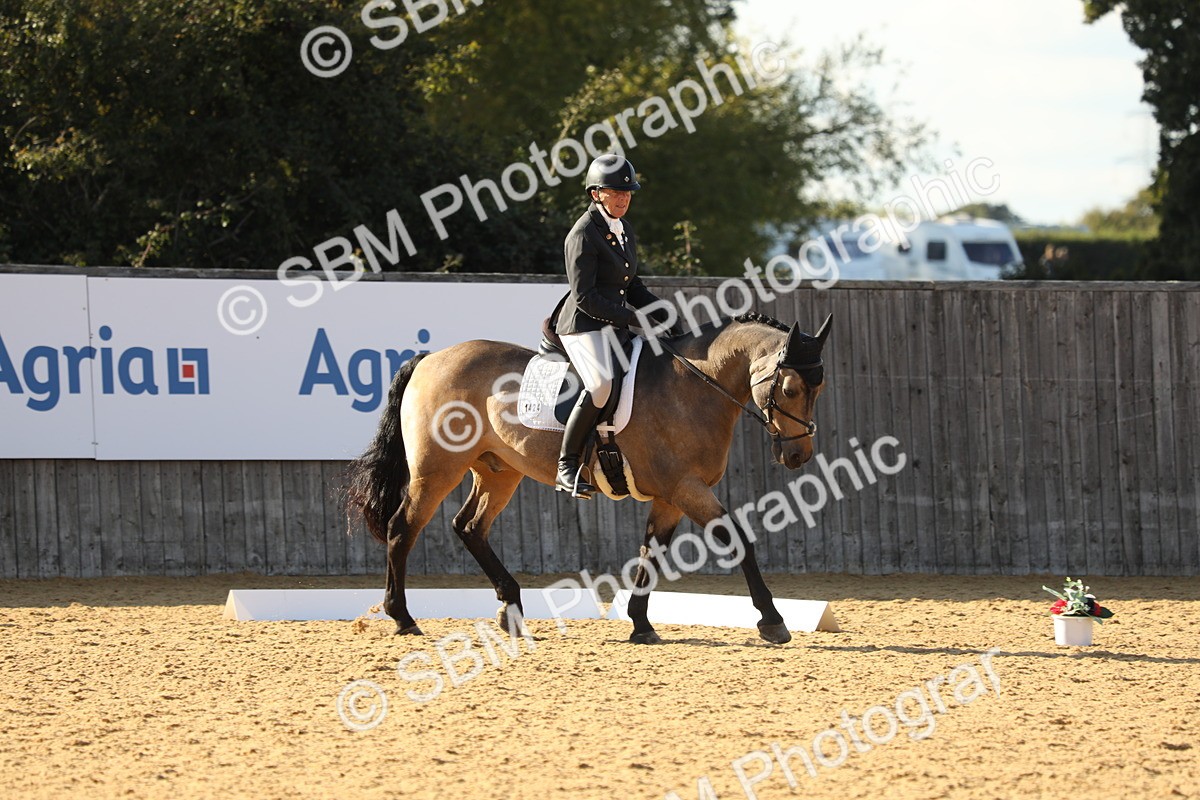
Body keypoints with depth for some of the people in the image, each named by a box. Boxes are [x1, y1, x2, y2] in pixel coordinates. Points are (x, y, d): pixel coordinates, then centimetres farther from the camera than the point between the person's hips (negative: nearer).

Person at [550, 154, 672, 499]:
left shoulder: (624, 230, 14)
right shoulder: (584, 234, -13)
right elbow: (584, 296, -18)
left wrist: (661, 313, 8)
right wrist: (631, 319, -19)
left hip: (615, 326, 9)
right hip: (584, 325, -9)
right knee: (602, 384, -32)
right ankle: (567, 465, -25)